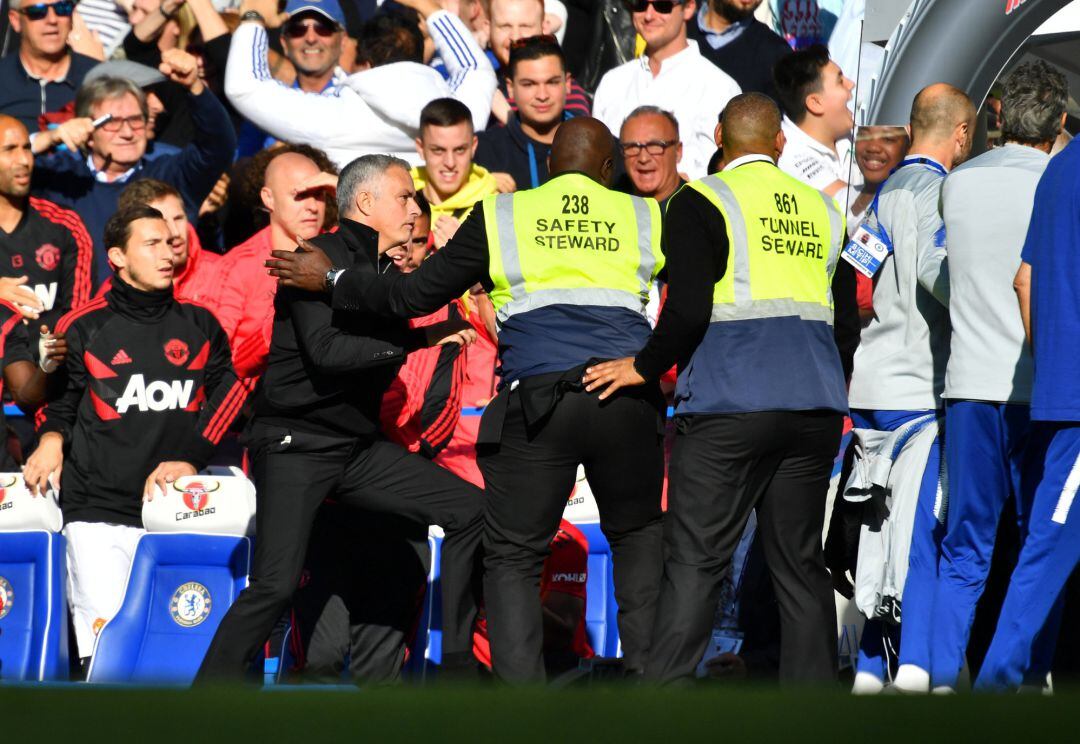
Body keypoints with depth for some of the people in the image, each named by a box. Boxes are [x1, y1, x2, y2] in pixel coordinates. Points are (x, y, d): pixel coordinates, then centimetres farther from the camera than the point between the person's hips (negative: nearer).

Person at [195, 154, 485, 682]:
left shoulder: (386, 272, 15)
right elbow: (326, 350, -24)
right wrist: (419, 338, -21)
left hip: (358, 447, 8)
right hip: (296, 445, -8)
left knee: (469, 511, -2)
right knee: (277, 583, -19)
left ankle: (457, 661, 4)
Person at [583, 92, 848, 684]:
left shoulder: (701, 203, -2)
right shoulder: (822, 209, 15)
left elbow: (689, 311, -12)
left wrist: (644, 366, 1)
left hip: (730, 405, -5)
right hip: (815, 407, 5)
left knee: (694, 561, -6)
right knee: (799, 563, 10)